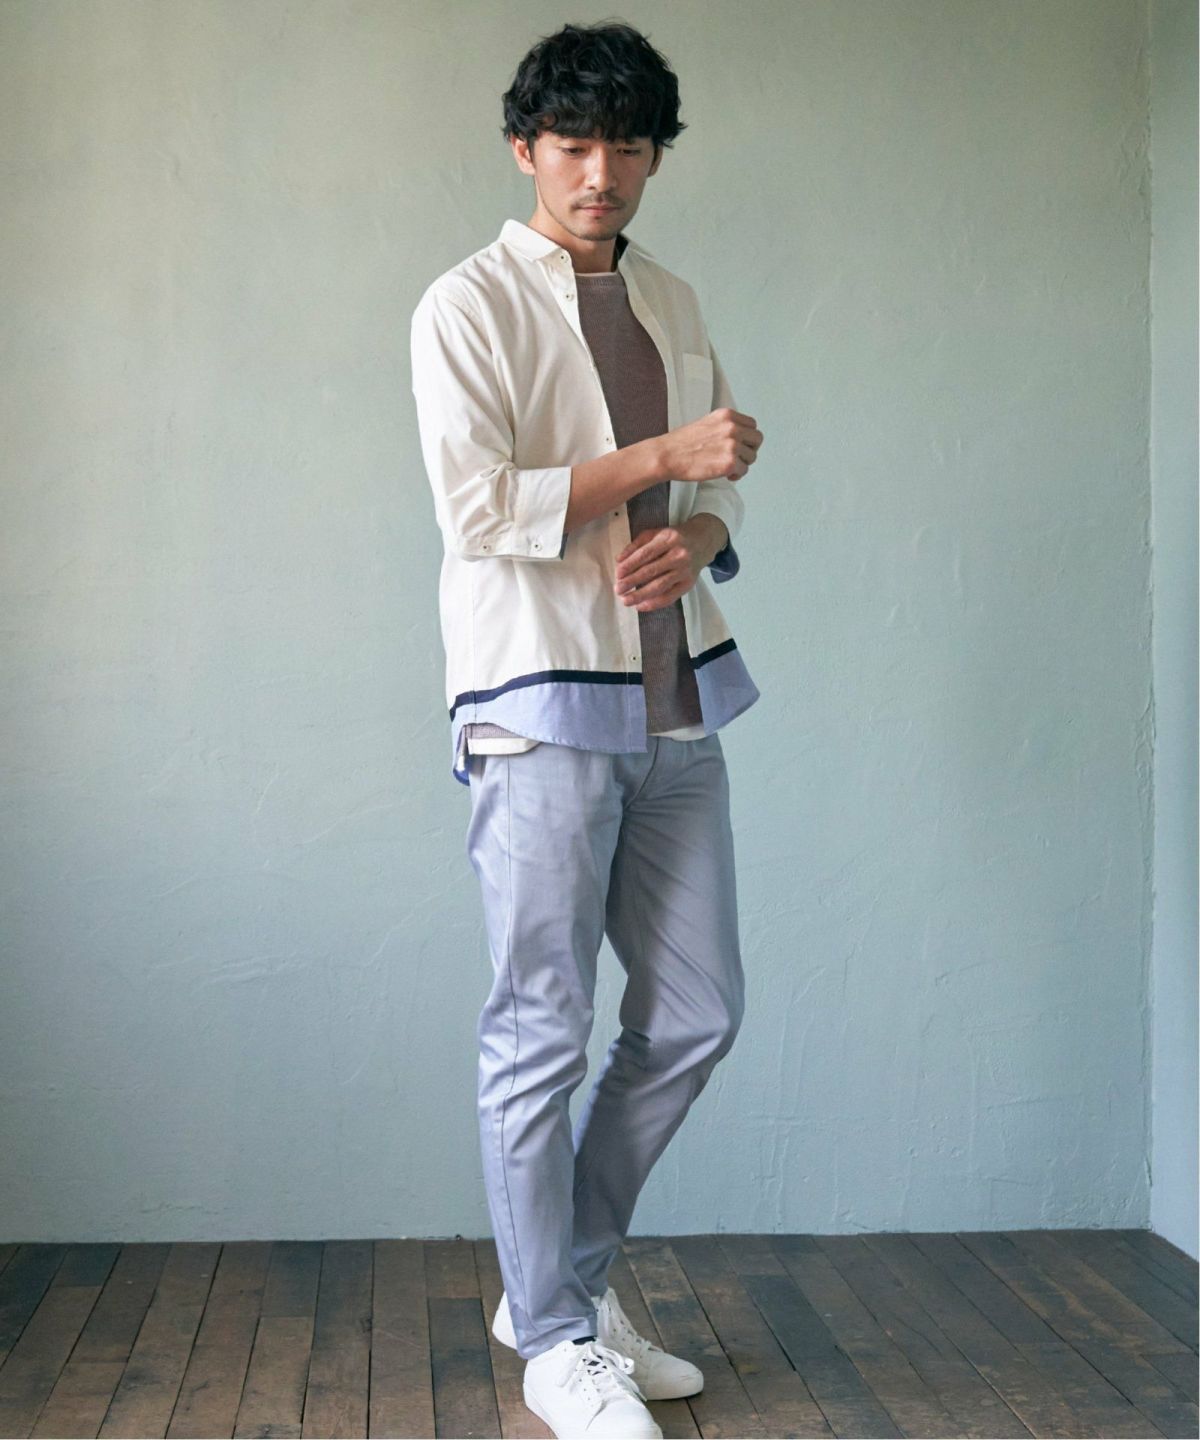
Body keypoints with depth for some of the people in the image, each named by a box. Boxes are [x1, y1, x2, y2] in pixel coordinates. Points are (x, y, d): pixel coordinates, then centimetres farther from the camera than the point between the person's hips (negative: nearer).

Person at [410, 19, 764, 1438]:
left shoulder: (673, 305, 16)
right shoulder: (470, 305, -4)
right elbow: (477, 510, -14)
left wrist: (694, 539, -4)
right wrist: (661, 458, -14)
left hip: (677, 701, 7)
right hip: (542, 706, -7)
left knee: (694, 1014, 10)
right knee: (541, 1031, -1)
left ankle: (568, 1276, 28)